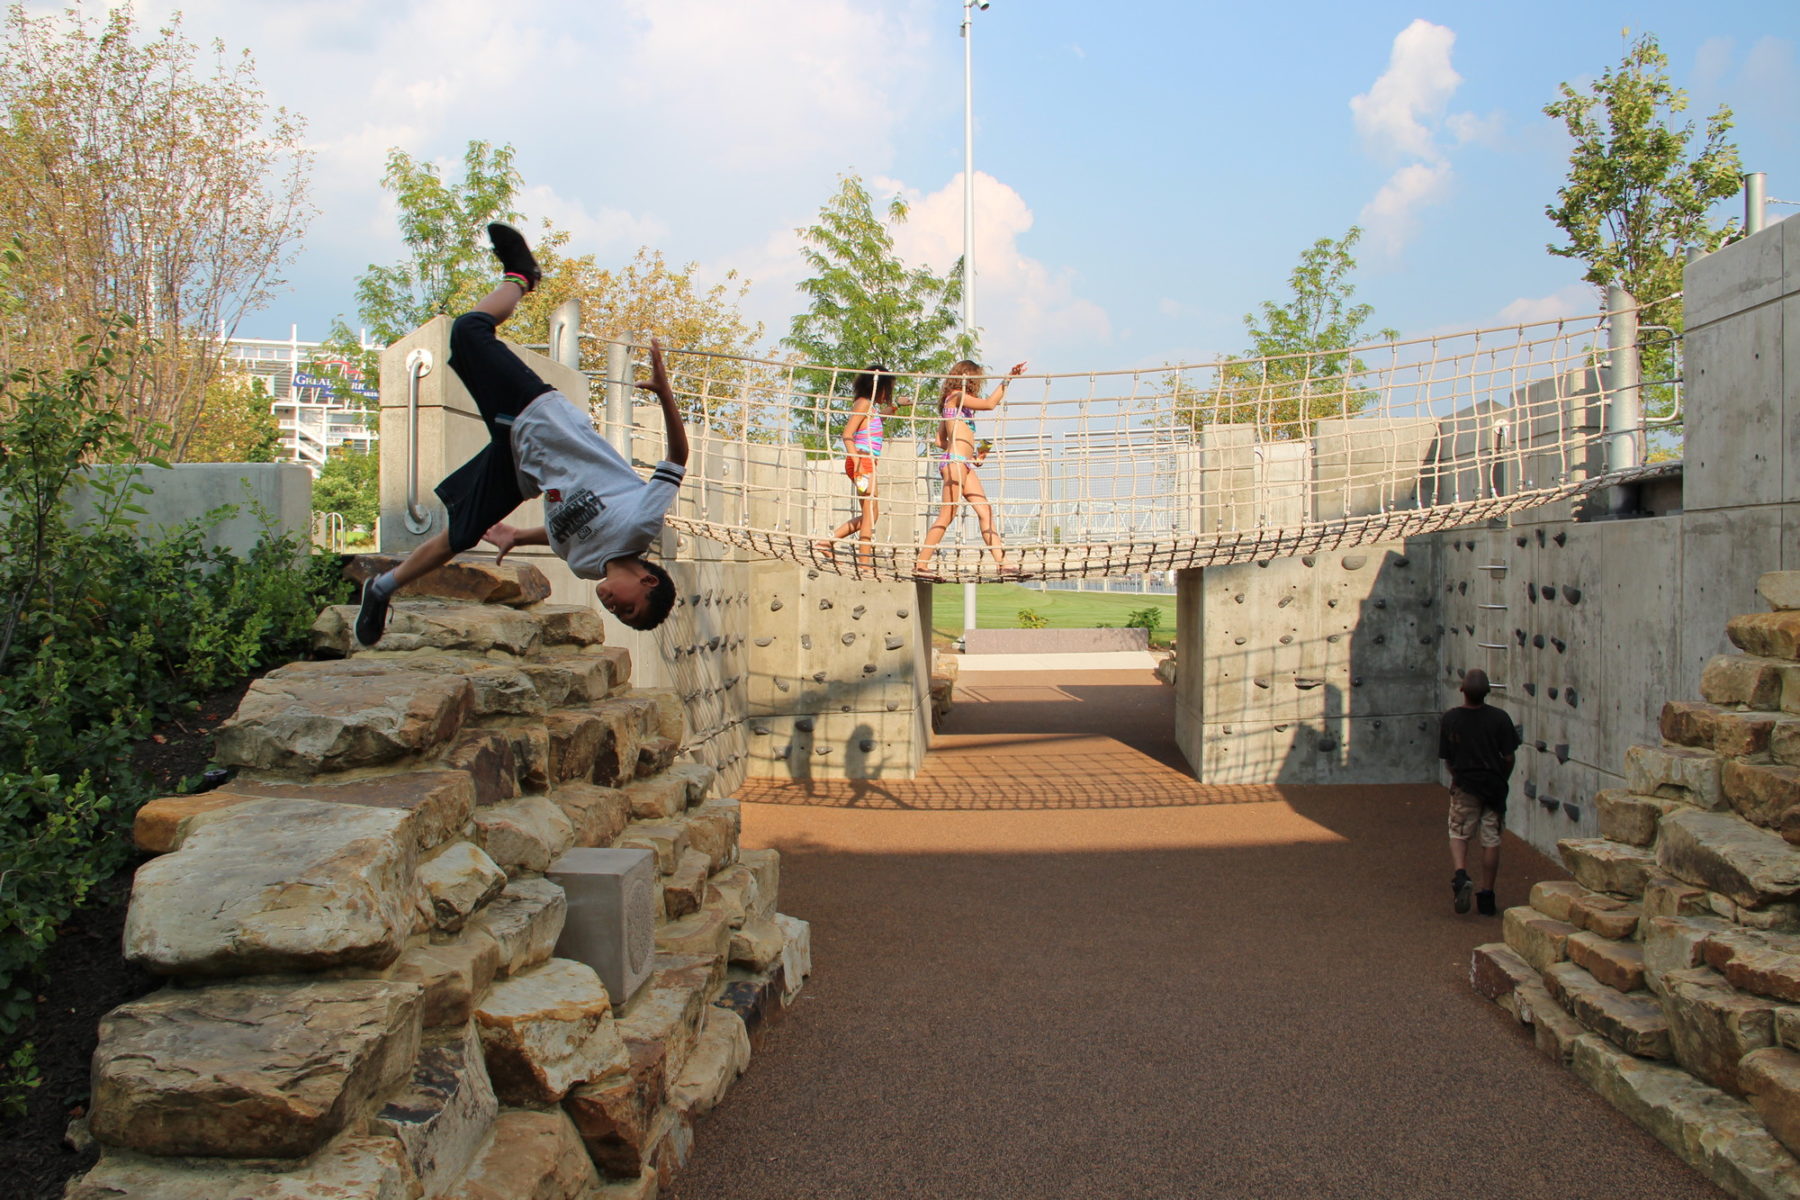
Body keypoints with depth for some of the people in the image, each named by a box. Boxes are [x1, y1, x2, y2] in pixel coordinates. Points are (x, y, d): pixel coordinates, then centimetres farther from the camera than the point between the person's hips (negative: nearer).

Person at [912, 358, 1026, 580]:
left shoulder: (953, 403, 24)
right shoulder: (957, 396, -2)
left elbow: (941, 441, 21)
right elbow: (989, 404, -13)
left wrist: (971, 456, 21)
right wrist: (1007, 379, -6)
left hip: (964, 464, 10)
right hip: (955, 461, -10)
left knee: (985, 511, 2)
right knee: (947, 515, -10)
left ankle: (1002, 562, -2)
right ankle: (921, 564, -7)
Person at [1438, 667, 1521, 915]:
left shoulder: (1450, 719, -7)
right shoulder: (1499, 718, -9)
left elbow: (1447, 760, -1)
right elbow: (1508, 758, -4)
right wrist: (1501, 781, 14)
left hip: (1464, 786, 0)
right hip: (1494, 786, 0)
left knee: (1458, 834, 14)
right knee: (1491, 841, 8)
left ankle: (1460, 875, -12)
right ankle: (1486, 897, 13)